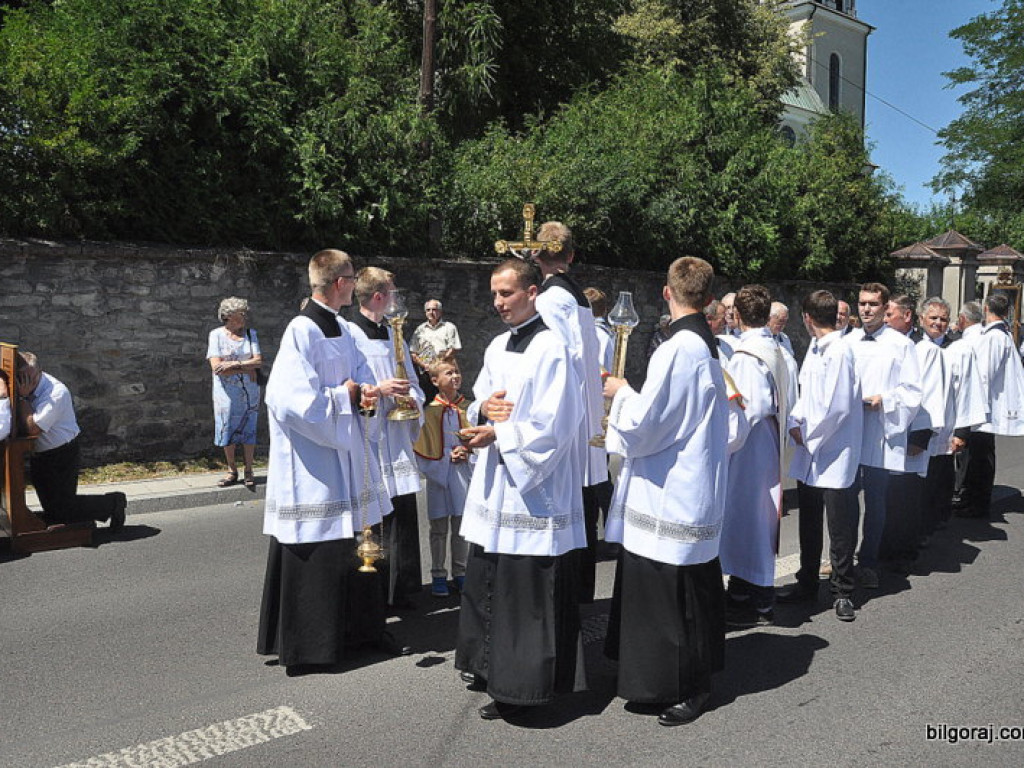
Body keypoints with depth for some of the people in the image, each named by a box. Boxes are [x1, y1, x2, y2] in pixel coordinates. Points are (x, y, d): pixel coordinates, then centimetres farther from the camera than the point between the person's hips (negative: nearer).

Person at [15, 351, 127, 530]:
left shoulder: (57, 393, -24)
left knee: (62, 508, -3)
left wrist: (22, 397, -25)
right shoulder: (26, 388, -2)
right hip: (38, 455, 8)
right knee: (50, 507, 16)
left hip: (63, 456, -8)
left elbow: (32, 428, -27)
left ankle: (113, 502, 12)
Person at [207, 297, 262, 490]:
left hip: (248, 392, 1)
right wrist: (246, 369, -13)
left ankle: (248, 471, 10)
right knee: (227, 429, 3)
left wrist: (234, 364, -17)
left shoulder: (250, 333, 5)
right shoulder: (216, 334, -1)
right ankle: (232, 470, 16)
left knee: (248, 429, 1)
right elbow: (216, 367, -10)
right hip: (226, 392, -1)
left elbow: (258, 361, -5)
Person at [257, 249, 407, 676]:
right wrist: (347, 395, -12)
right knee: (312, 556, 1)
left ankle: (363, 628, 28)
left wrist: (364, 392, -5)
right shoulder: (301, 331, -16)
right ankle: (304, 648, 17)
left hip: (347, 456, 8)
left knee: (357, 548, 14)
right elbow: (293, 401, -23)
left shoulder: (342, 330, 10)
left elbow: (361, 375, 18)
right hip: (314, 467, -8)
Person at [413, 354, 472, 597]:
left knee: (461, 524, 9)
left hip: (462, 469, 2)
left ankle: (459, 572, 22)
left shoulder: (467, 407, 4)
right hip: (438, 471, -2)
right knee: (439, 527, 5)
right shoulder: (430, 410, -4)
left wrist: (466, 450, -6)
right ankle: (438, 575, 16)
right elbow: (422, 444, -3)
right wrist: (447, 456, -11)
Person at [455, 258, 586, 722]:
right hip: (494, 483, 8)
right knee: (487, 582, 16)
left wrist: (497, 433, -15)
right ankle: (492, 666, 32)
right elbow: (478, 402, 17)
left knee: (526, 591, -1)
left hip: (533, 489, -8)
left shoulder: (550, 349, -13)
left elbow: (552, 425, -18)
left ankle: (521, 685, 12)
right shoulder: (497, 347, 12)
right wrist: (484, 408, -5)